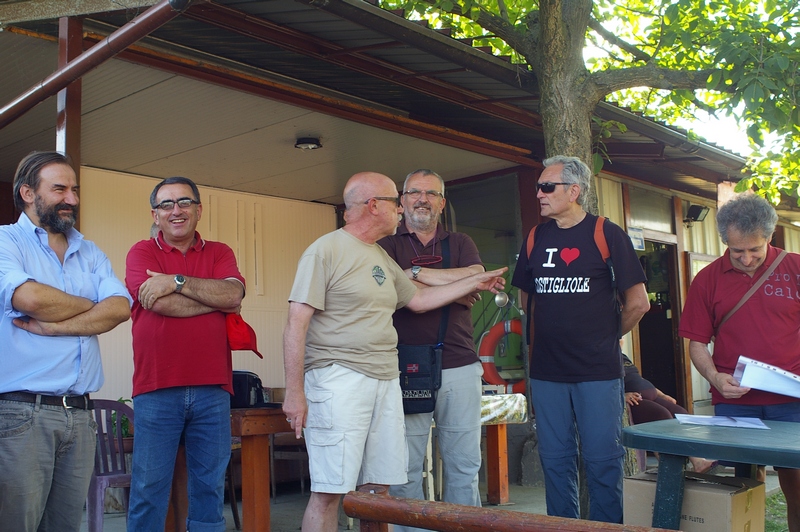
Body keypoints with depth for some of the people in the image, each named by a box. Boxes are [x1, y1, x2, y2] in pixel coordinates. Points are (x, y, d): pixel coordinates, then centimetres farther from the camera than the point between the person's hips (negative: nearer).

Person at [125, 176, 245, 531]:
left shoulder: (219, 253, 13)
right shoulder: (142, 252, 5)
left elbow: (233, 293, -7)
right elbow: (159, 303, -11)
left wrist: (177, 281, -11)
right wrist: (216, 300, -2)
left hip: (212, 389, 2)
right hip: (157, 389, -2)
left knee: (210, 486, 10)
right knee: (149, 488, 4)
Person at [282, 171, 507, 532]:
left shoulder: (382, 257, 18)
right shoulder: (325, 250, -7)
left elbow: (418, 299, 26)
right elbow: (297, 323, -11)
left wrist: (475, 283, 27)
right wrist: (294, 391, -16)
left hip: (386, 381, 8)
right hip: (339, 378, -8)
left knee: (378, 486, 10)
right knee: (329, 491, -6)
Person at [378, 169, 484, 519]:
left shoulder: (461, 243, 17)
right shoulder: (389, 245, 10)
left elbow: (476, 280, -4)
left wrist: (417, 273, -7)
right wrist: (453, 289, -10)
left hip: (460, 366, 2)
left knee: (464, 466, 7)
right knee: (406, 470, 1)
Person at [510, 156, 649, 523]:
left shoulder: (607, 234, -3)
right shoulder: (536, 238, 9)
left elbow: (637, 303, -2)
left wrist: (607, 336, 6)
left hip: (597, 370, -4)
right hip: (547, 371, 4)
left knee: (602, 460, 2)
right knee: (555, 460, 10)